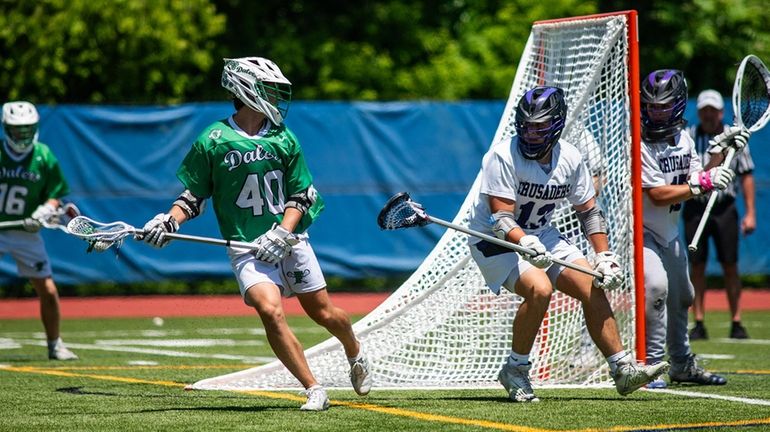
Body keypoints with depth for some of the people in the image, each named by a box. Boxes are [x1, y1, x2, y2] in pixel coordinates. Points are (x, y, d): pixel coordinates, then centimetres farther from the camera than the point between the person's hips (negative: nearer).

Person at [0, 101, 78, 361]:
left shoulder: (44, 156, 0)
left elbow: (55, 194, 5)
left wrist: (45, 211, -15)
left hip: (26, 232, 2)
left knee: (48, 291, 2)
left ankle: (55, 345, 20)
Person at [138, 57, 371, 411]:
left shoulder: (283, 139, 5)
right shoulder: (212, 141, -3)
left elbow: (301, 194, 7)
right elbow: (194, 195, 4)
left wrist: (283, 233, -9)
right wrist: (170, 221, -13)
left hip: (289, 241, 3)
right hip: (246, 247, -3)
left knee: (323, 313, 7)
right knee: (270, 310, -23)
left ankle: (356, 355, 41)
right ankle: (314, 390, -15)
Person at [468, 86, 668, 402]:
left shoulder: (570, 159, -5)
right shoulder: (503, 156, -23)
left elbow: (588, 211, 6)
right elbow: (501, 218, -28)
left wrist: (605, 256, -5)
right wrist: (526, 244, -47)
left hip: (541, 235, 6)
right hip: (493, 240, -6)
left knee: (593, 288, -5)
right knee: (539, 289, -29)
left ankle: (624, 370, 4)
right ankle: (515, 370, -12)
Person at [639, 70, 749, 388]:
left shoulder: (683, 138, 4)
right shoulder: (639, 144, -20)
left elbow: (697, 179, 7)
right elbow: (658, 195, -26)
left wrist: (721, 153, -3)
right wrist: (702, 184, -30)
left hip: (670, 233, 8)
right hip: (642, 230, -8)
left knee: (681, 296, 17)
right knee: (655, 285, -29)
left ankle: (682, 364, 36)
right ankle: (651, 364, -24)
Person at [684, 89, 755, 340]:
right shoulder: (687, 138, 6)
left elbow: (746, 176, 8)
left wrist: (750, 213, 3)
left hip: (725, 209, 0)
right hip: (695, 209, 0)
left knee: (730, 265, 0)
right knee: (697, 265, 1)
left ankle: (736, 323, 7)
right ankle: (699, 324, 5)